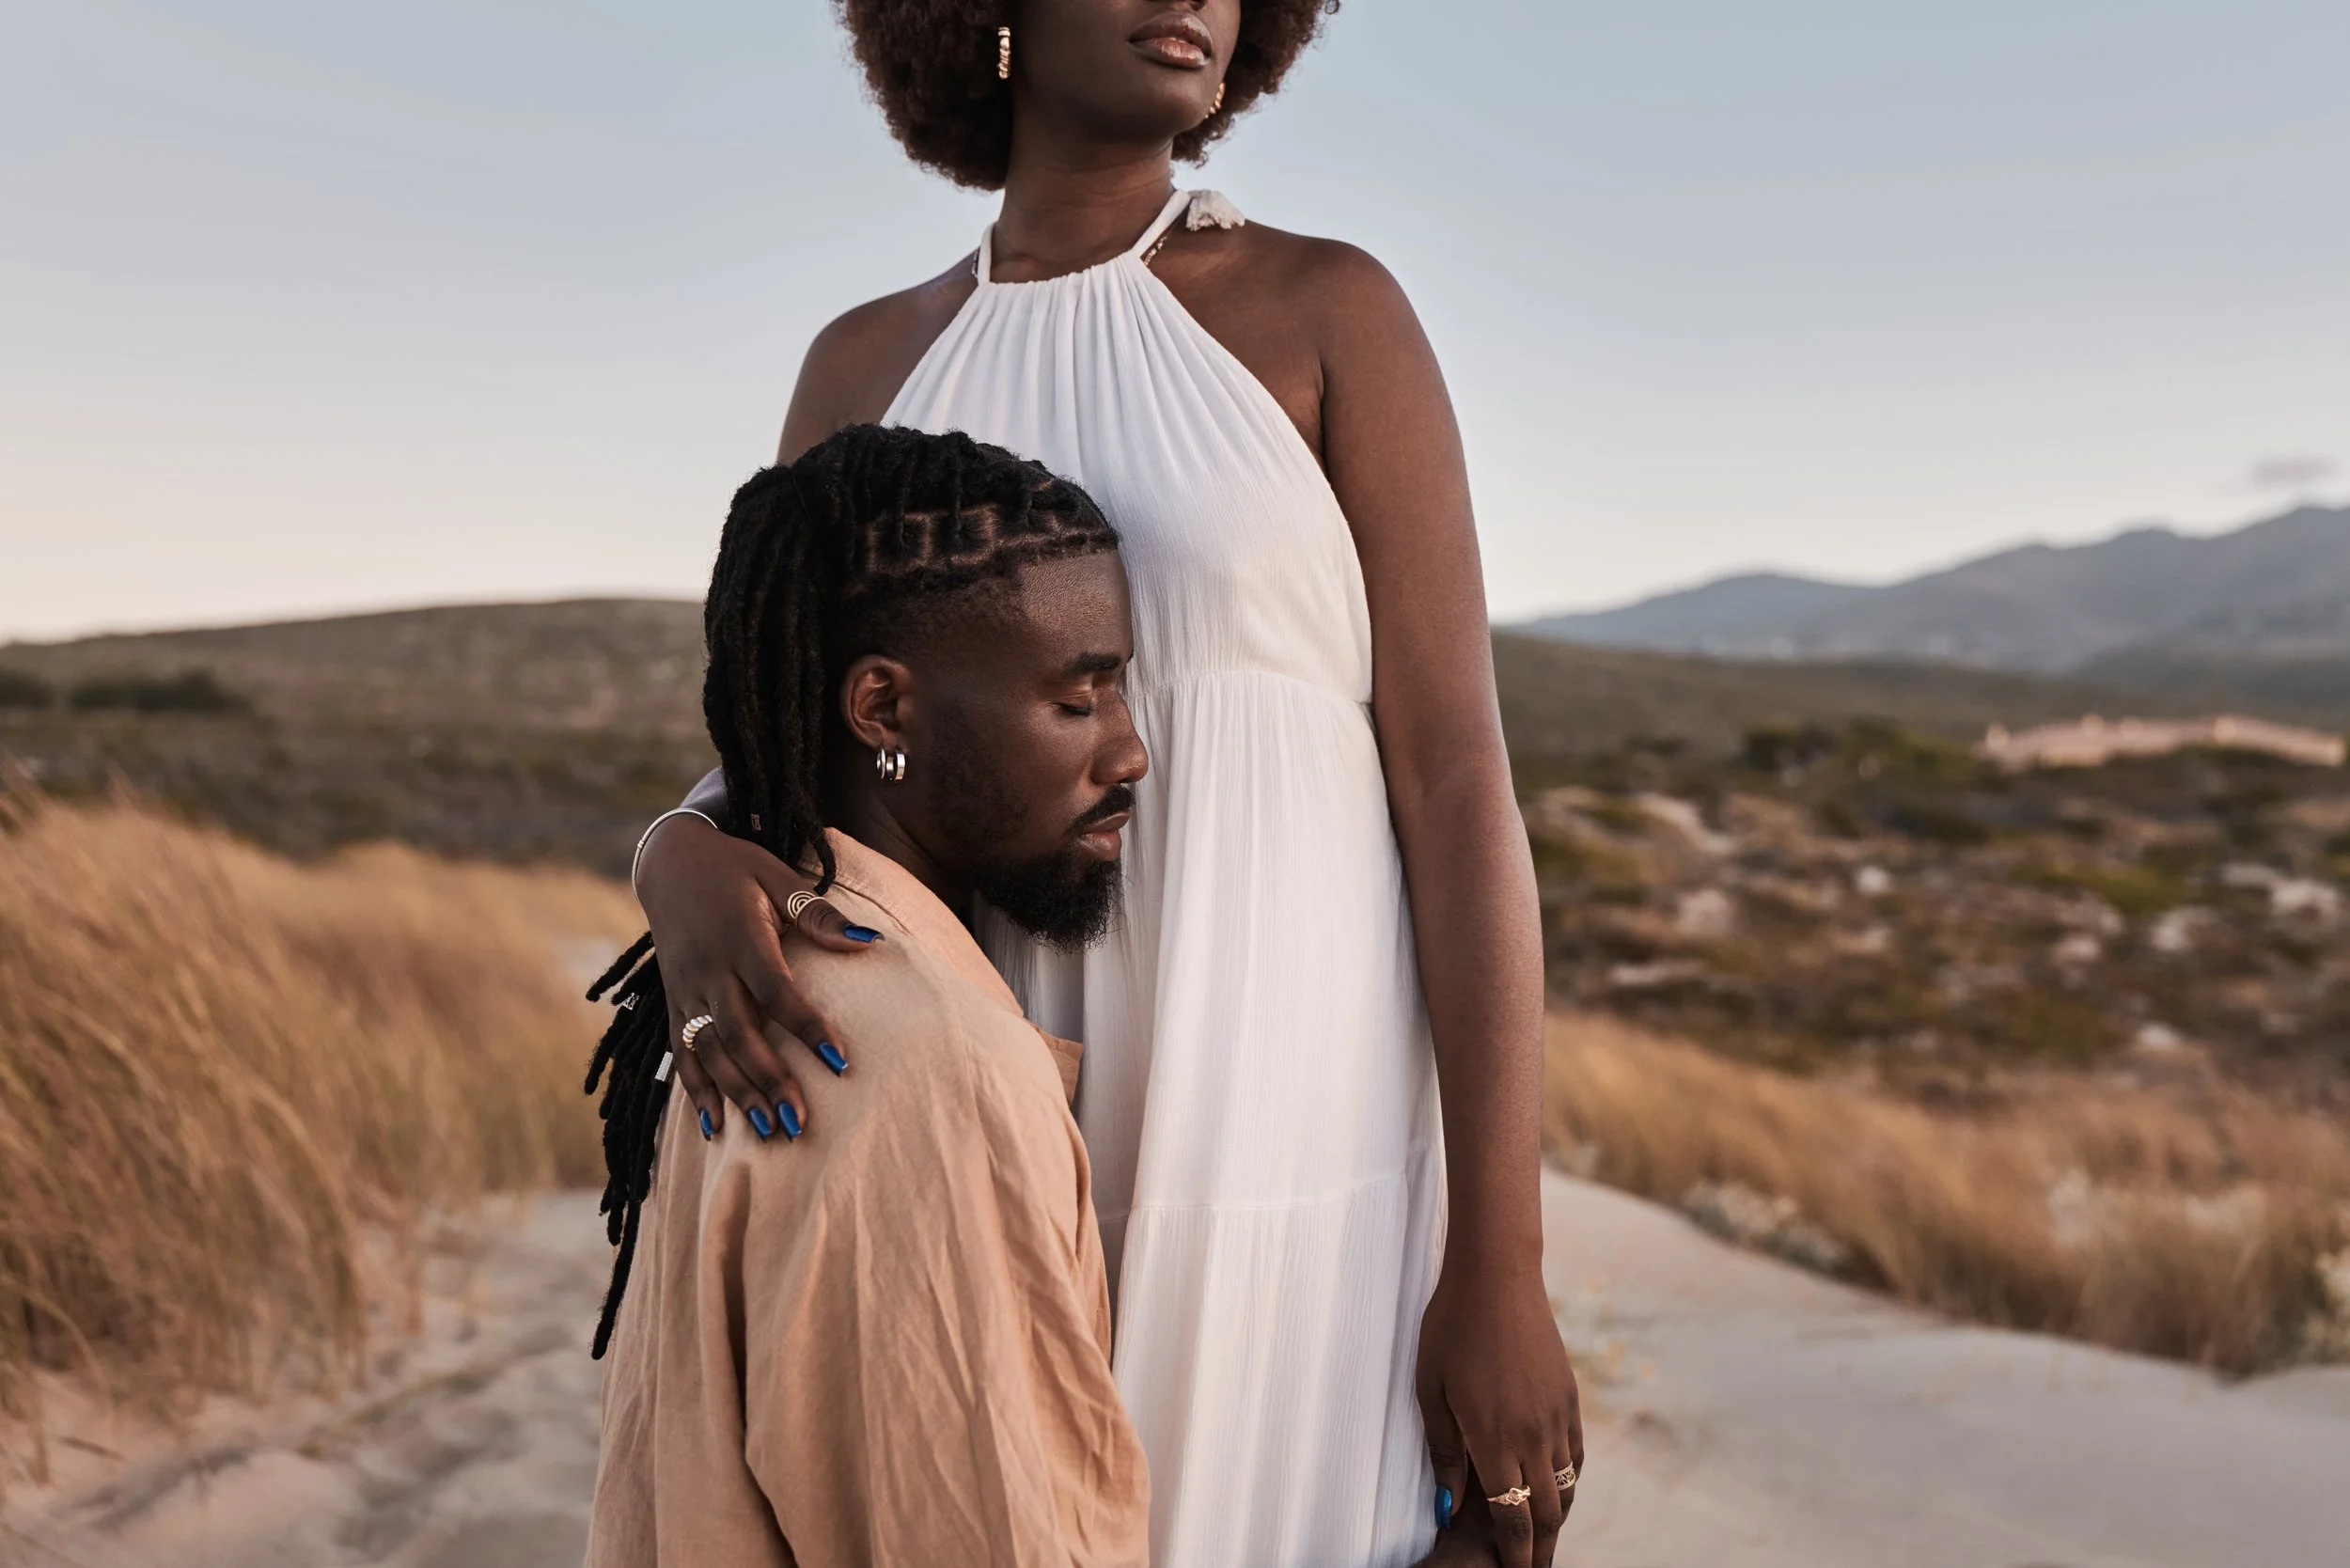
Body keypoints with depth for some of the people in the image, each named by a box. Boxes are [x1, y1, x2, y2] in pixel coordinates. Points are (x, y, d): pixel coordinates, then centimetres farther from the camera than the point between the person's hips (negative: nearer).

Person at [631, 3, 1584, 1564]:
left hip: (1274, 1134, -4)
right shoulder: (870, 368, 11)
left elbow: (1462, 781, -7)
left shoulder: (1336, 309, -1)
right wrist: (686, 873, -21)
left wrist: (1504, 1270, -12)